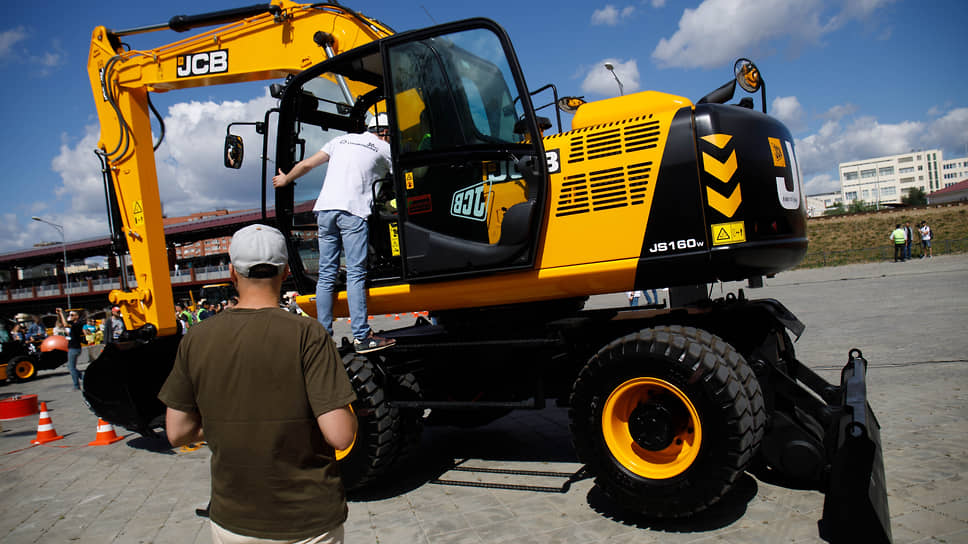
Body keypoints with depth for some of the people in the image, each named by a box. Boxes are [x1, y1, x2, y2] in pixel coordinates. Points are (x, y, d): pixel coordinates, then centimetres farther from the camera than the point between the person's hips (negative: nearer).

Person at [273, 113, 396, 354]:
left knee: (326, 275, 7)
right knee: (355, 274, -8)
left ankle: (324, 337, 8)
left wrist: (285, 180, 39)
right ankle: (361, 337, -11)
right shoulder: (384, 148, 12)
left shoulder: (341, 140, 24)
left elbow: (306, 164, 24)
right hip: (352, 210, -5)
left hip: (325, 208, 5)